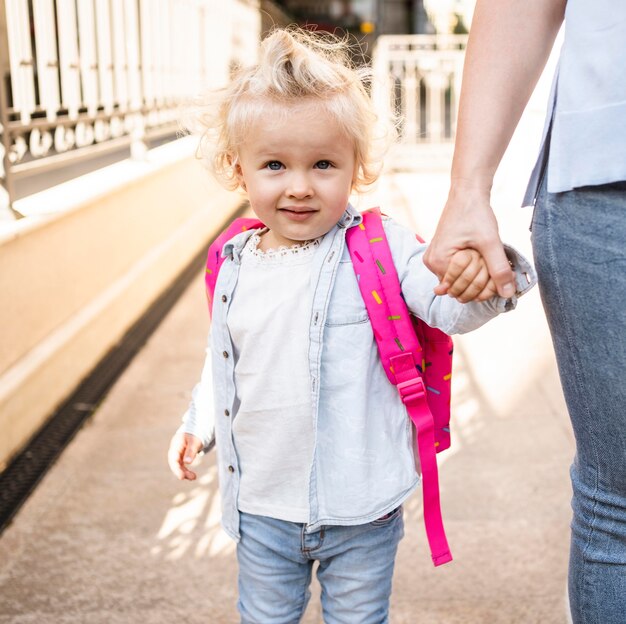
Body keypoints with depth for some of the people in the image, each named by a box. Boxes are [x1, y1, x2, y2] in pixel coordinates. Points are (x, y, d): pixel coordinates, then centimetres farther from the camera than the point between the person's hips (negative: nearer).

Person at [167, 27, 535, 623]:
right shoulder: (236, 265, -1)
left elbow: (449, 309, -20)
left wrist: (482, 277, -40)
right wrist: (197, 421, 15)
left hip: (361, 510, -3)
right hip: (262, 509, 3)